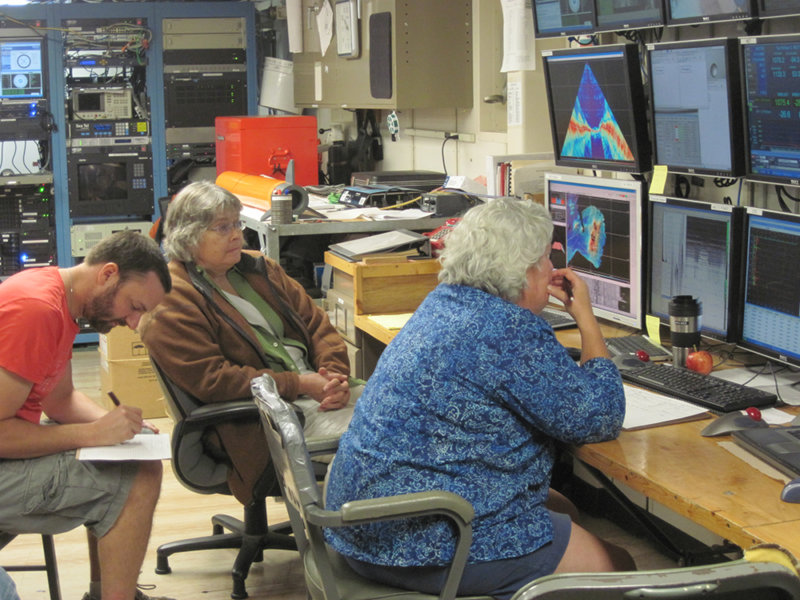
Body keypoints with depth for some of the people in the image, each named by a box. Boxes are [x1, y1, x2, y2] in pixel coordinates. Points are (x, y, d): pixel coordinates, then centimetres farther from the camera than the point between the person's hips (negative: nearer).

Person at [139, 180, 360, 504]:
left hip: (318, 389, 8)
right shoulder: (169, 304, -4)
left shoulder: (258, 268, 20)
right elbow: (211, 380, -13)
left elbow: (316, 323, 18)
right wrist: (300, 384, -15)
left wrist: (334, 373, -3)